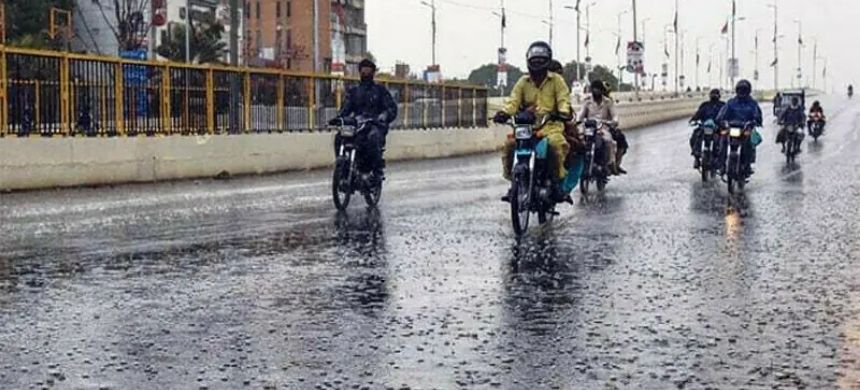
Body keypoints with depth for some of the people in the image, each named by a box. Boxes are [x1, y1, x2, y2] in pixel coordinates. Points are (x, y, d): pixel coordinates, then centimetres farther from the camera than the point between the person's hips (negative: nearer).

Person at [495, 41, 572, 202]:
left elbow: (563, 99, -4)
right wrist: (504, 113, -18)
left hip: (550, 124, -3)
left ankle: (559, 181, -19)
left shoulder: (556, 80, 8)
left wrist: (563, 112, -28)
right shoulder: (523, 82, 14)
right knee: (510, 145, -20)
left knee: (556, 143, -34)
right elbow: (514, 101, 3)